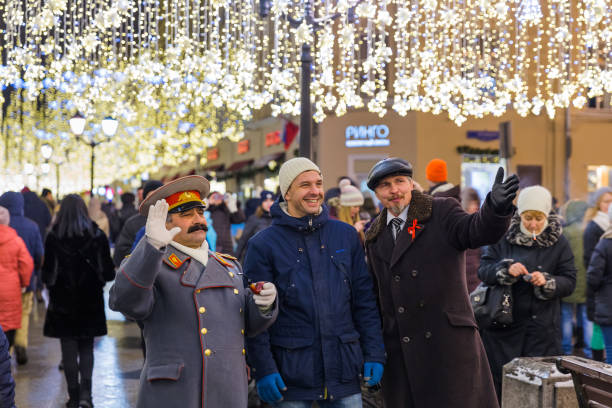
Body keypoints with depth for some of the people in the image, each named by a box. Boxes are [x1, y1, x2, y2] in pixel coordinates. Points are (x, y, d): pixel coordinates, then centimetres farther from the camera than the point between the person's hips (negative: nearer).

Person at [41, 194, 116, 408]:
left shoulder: (54, 237, -10)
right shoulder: (97, 235, -6)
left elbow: (47, 272, -6)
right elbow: (108, 271, -3)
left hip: (63, 302, -1)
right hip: (90, 302, 2)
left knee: (69, 350, 8)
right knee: (87, 348, 13)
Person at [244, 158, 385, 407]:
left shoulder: (346, 235, 7)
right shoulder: (263, 245, -3)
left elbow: (364, 300, 10)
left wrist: (374, 355, 5)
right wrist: (263, 369, -9)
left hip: (343, 370, 3)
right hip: (291, 376, -3)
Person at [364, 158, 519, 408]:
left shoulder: (442, 212, 1)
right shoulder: (375, 237, 14)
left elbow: (478, 231, -18)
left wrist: (496, 206, -40)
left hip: (449, 340, -4)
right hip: (399, 352, 4)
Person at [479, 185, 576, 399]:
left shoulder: (559, 243, 1)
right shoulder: (503, 237, 2)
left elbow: (569, 282, -1)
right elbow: (483, 270, -2)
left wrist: (547, 282, -20)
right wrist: (506, 268, -21)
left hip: (542, 326, 0)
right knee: (499, 378, 5)